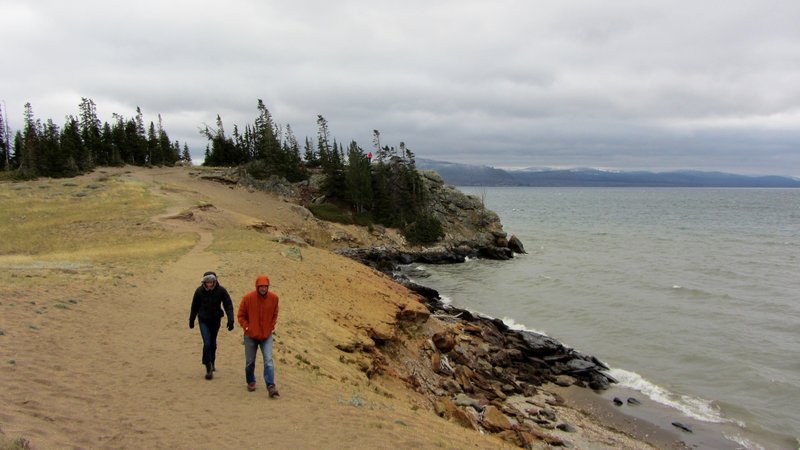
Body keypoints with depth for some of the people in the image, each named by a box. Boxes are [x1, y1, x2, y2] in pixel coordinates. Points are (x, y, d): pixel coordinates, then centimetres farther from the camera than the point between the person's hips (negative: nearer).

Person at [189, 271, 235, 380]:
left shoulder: (221, 290, -14)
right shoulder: (199, 291, -12)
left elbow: (228, 305, -11)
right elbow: (194, 306, 2)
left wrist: (230, 320, -21)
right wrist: (191, 320, 11)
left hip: (216, 320, 1)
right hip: (203, 321, -1)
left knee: (213, 343, 14)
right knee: (207, 343, -11)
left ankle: (212, 363, 35)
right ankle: (209, 368, -6)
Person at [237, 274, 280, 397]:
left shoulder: (273, 298, -6)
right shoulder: (248, 298, -12)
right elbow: (241, 315, -1)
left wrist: (271, 327, 2)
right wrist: (247, 328, -8)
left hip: (267, 336, 0)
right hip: (251, 336, 0)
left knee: (268, 361, -12)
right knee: (250, 362, 13)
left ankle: (271, 387, -13)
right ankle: (251, 382, 36)